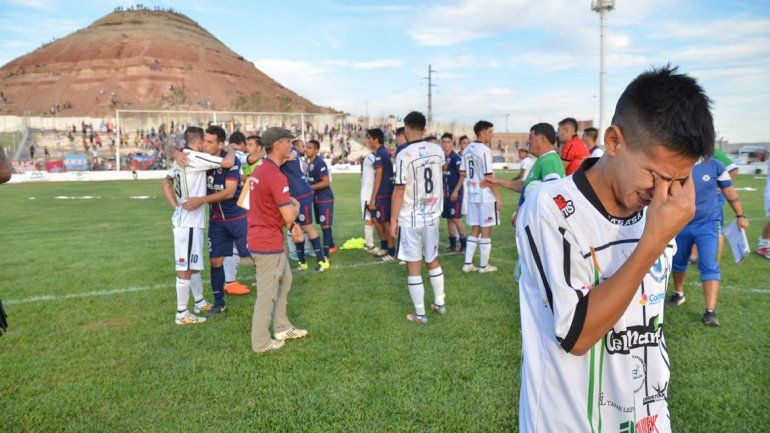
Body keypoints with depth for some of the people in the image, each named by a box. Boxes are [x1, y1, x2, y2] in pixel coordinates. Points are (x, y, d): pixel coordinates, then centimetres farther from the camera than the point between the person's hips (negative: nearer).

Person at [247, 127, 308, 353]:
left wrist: (291, 225, 4)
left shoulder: (259, 170, 9)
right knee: (267, 294, 3)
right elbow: (289, 215, -25)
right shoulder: (276, 176, -23)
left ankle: (282, 328, 35)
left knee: (284, 280, 23)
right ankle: (261, 342, 17)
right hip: (268, 244, -10)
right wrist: (296, 205, -2)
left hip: (264, 239, 10)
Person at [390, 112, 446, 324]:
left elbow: (399, 190, -17)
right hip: (433, 216, 6)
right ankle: (439, 304, 31)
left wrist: (393, 219, -8)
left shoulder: (404, 155, -17)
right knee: (433, 260, 21)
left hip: (411, 219, -6)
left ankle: (420, 314, 11)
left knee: (413, 266, 4)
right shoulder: (437, 150, 1)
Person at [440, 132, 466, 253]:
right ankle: (453, 245, 17)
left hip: (455, 193, -7)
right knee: (448, 218, 9)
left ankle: (464, 244, 2)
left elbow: (463, 175, -15)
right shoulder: (442, 157, 11)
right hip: (445, 192, 7)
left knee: (456, 218, -7)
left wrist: (456, 191, -19)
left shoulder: (456, 158, -11)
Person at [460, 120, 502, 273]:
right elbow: (488, 177, -17)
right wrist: (498, 196, -12)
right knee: (486, 230, 3)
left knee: (475, 230, 14)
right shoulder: (485, 150, -15)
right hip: (486, 196, -7)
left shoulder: (467, 150, 9)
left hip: (472, 195, 7)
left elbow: (463, 173, 13)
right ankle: (484, 265, 10)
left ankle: (468, 264, 13)